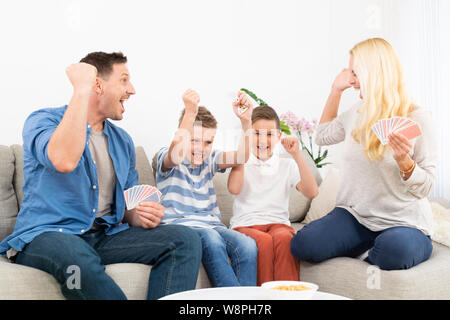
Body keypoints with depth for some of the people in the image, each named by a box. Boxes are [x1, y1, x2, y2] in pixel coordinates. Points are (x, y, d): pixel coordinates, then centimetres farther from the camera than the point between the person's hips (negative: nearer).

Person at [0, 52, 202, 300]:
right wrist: (82, 91, -18)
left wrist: (140, 217, -3)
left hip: (106, 236, 6)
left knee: (185, 240, -16)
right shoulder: (43, 120, -1)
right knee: (75, 256, -41)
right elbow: (64, 161, -26)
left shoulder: (122, 141, 18)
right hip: (46, 235, -5)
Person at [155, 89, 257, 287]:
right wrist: (190, 113, -38)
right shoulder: (166, 158, 1)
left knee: (247, 245, -26)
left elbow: (241, 156, -4)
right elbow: (176, 154, -25)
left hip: (212, 224, 5)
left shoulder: (209, 159, 15)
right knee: (212, 239, -36)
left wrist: (246, 121, -21)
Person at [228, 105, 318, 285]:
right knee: (263, 241, -35)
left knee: (284, 238, -35)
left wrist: (297, 156, -8)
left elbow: (311, 193, -1)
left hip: (278, 224, 1)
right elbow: (234, 189, -10)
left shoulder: (287, 166, 16)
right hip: (245, 225, -1)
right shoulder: (241, 164, 13)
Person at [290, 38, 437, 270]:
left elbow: (425, 188, -7)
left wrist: (404, 162, -29)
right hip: (355, 216, 5)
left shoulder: (417, 118, -8)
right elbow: (323, 136, 26)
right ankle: (373, 247, 2)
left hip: (404, 222, -4)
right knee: (302, 245, -20)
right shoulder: (356, 114, 8)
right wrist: (336, 90, 18)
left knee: (394, 252, -38)